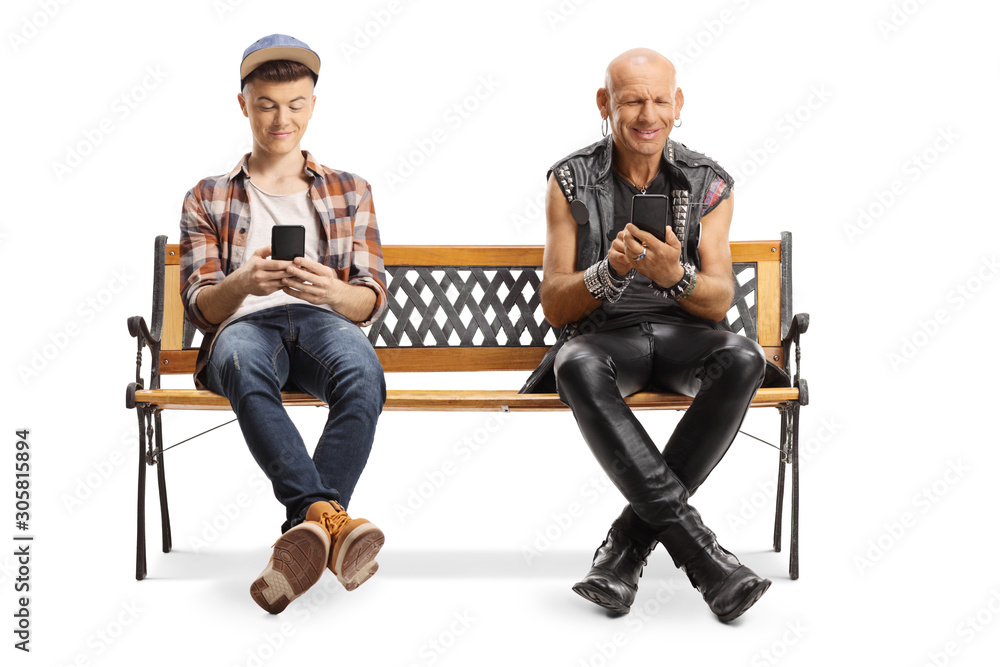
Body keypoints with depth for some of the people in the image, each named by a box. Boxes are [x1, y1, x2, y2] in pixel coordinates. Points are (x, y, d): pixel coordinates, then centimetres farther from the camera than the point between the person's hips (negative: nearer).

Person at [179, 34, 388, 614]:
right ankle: (328, 518, -51)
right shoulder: (207, 199, 23)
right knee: (243, 364, -41)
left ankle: (306, 529, -46)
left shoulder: (350, 192, 25)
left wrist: (332, 291, -14)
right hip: (244, 326, 0)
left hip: (326, 322, 1)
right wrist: (243, 282, -16)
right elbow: (200, 306, 9)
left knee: (362, 372, -39)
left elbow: (373, 299, 12)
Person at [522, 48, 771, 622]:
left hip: (685, 335, 1)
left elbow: (720, 302, -3)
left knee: (744, 359, -33)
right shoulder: (572, 182, 2)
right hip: (605, 337, -1)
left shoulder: (709, 184, 4)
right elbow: (555, 307, -1)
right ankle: (701, 553, -37)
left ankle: (629, 542, -26)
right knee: (578, 368, -37)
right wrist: (610, 272, -22)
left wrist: (675, 276, -26)